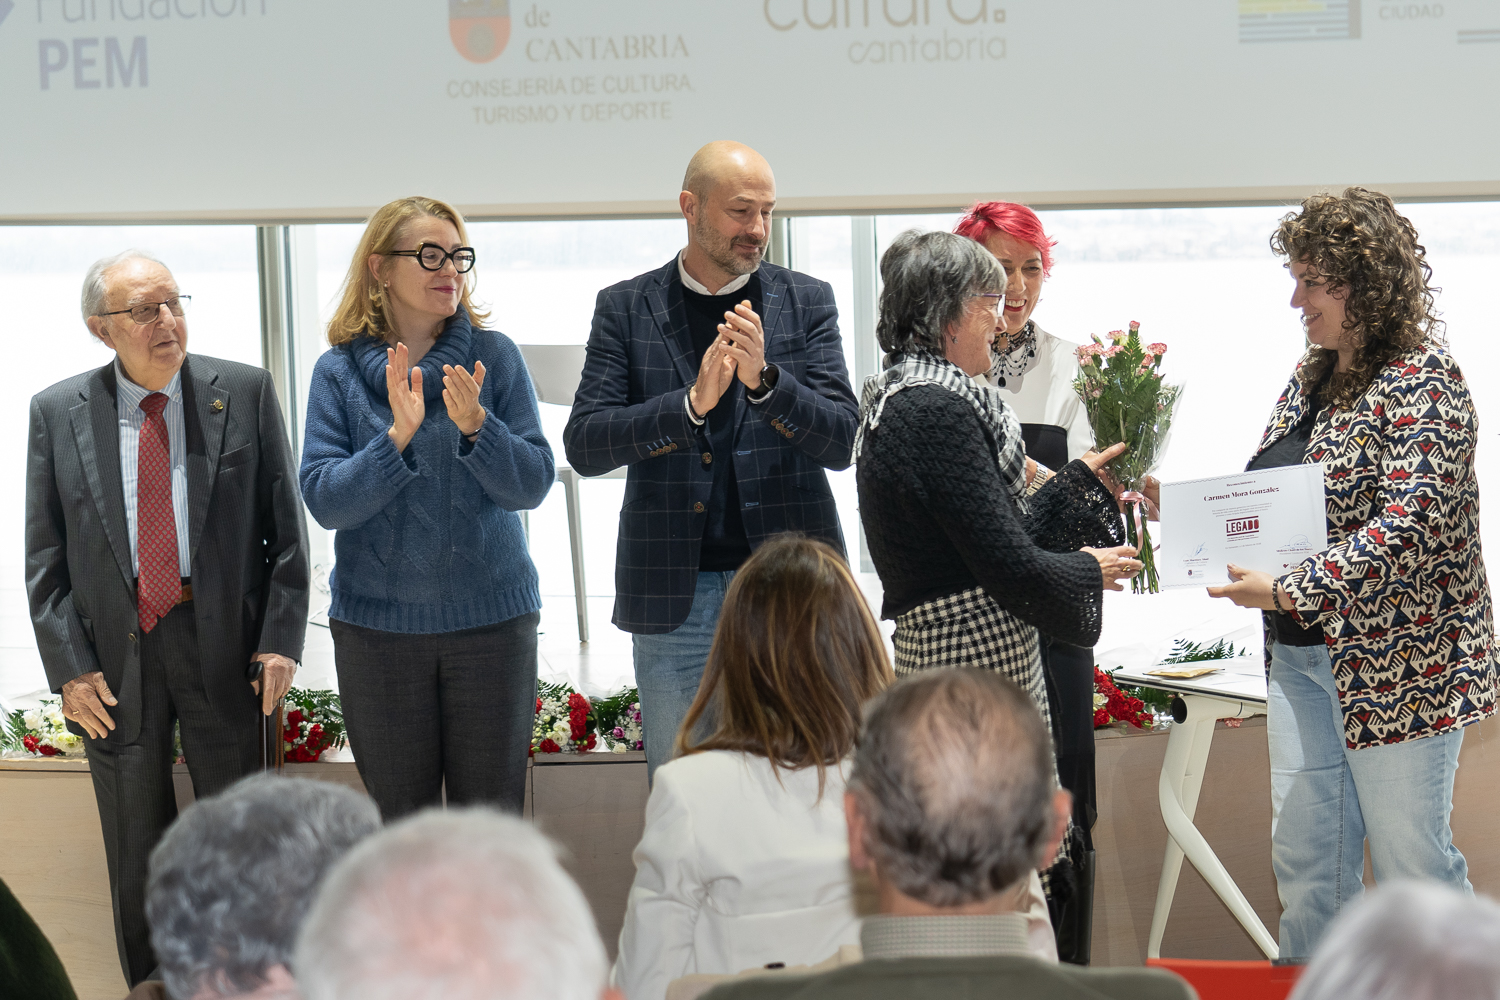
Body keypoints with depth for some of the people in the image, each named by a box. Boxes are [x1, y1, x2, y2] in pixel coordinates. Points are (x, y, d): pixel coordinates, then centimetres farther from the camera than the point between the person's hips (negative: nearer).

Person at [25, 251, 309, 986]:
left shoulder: (244, 393, -1)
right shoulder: (56, 413, 0)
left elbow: (285, 526, 1)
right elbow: (43, 557, 2)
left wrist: (281, 638, -7)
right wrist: (68, 668, -6)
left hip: (222, 641, 0)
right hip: (112, 653, 1)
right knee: (136, 852, 11)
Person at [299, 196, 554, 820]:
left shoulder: (494, 357, 0)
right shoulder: (338, 370, 0)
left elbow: (532, 486, -4)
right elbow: (325, 501, -8)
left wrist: (475, 425, -21)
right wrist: (397, 436, -22)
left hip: (491, 619, 0)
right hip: (378, 623, 0)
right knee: (399, 826, 8)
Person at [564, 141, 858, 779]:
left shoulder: (807, 302, 7)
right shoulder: (625, 308, 5)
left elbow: (841, 441, -2)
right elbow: (583, 445, -5)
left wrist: (763, 379, -20)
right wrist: (691, 403, -19)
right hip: (673, 594, 0)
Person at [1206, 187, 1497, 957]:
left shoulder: (1422, 384, -13)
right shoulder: (1311, 376, 12)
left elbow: (1404, 527, -22)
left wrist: (1288, 590, -27)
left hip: (1398, 662, -8)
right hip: (1302, 655, 8)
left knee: (1412, 862, 1)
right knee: (1304, 863, 10)